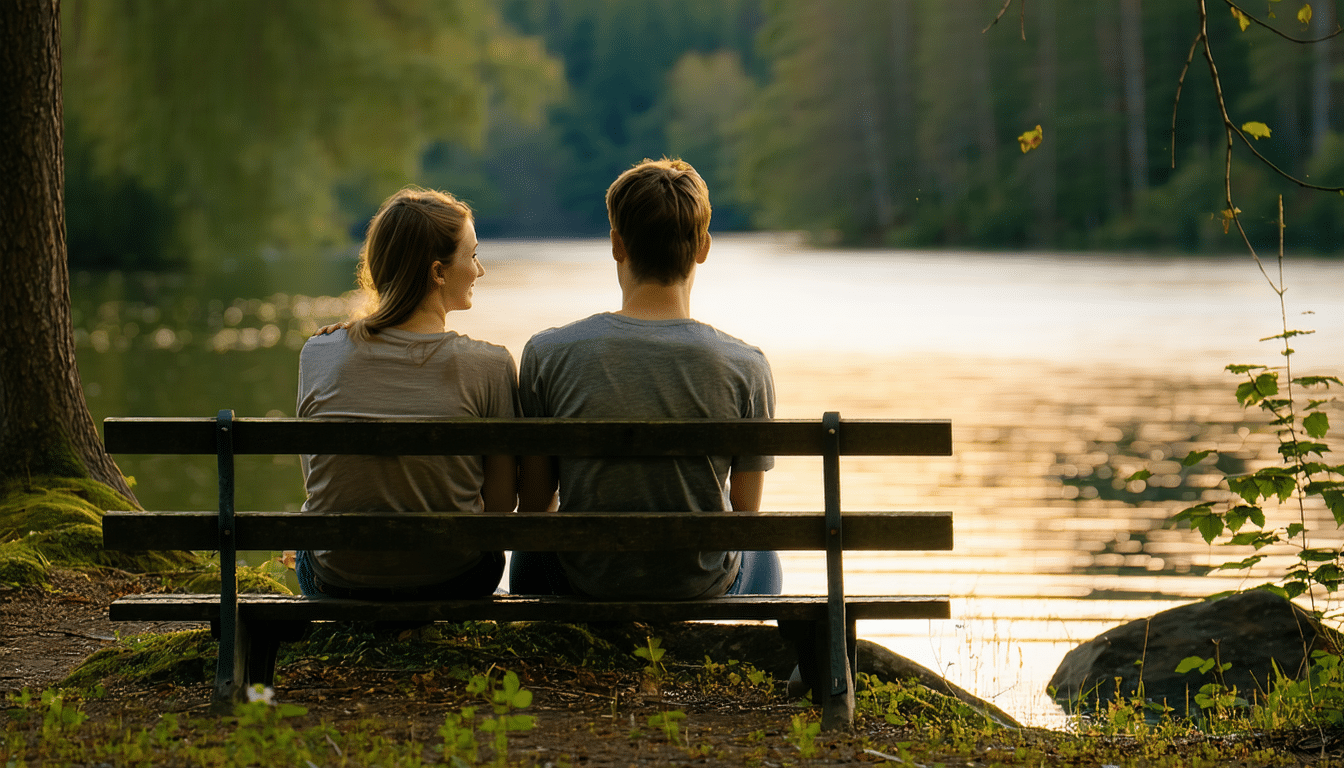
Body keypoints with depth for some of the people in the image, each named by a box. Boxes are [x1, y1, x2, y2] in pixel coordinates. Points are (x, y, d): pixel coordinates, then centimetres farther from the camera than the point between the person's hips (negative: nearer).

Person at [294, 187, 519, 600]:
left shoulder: (319, 353, -7)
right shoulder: (490, 366, -15)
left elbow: (316, 481, 6)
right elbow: (501, 505, -7)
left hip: (334, 585, 1)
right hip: (451, 586, -1)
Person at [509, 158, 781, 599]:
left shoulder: (548, 355, -16)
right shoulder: (746, 367, -16)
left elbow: (534, 507, -7)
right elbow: (745, 516, -5)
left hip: (584, 584, 0)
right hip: (703, 588, 0)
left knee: (529, 550, 39)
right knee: (762, 553, 39)